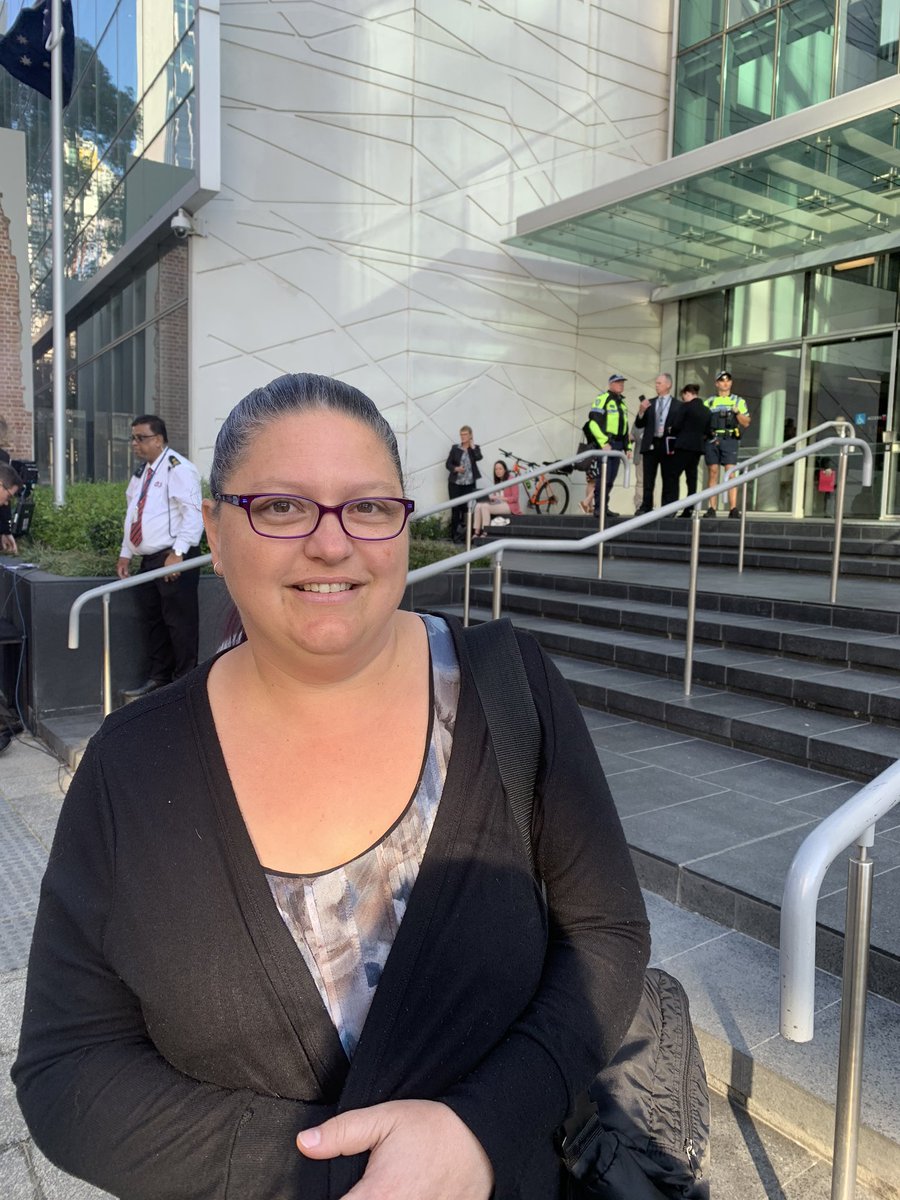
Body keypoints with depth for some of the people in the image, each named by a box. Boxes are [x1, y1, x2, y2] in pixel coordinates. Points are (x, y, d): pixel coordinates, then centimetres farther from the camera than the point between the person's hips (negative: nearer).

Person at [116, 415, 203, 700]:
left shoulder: (178, 468, -9)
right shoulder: (141, 472, 19)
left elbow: (193, 513, -17)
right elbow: (132, 514, 26)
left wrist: (178, 553, -23)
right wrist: (126, 553, 19)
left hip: (174, 560, -9)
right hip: (148, 560, 9)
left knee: (179, 623, -6)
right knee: (152, 622, 13)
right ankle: (158, 678, 23)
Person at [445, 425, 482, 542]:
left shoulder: (475, 448, 7)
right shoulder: (455, 448, 7)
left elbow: (478, 457, -14)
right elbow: (448, 464, 5)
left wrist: (472, 446, -8)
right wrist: (456, 469, -13)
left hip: (469, 484, 0)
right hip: (455, 483, 0)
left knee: (467, 508, -4)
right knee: (455, 508, -2)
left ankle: (465, 534, 1)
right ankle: (454, 534, 4)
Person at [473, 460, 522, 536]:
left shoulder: (512, 481, -2)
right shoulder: (497, 482, 19)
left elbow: (515, 498, -9)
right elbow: (495, 497, 15)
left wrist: (500, 497, -19)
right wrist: (492, 497, -9)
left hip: (510, 506, -7)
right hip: (498, 504, 7)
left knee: (485, 506, -28)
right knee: (478, 506, -18)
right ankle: (476, 533, -26)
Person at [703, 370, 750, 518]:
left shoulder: (739, 401, 14)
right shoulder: (709, 402, 17)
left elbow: (746, 423, 9)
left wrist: (737, 412, -9)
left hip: (729, 439, -2)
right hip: (711, 439, 2)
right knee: (712, 473, 0)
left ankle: (733, 508, -14)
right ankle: (712, 508, 1)